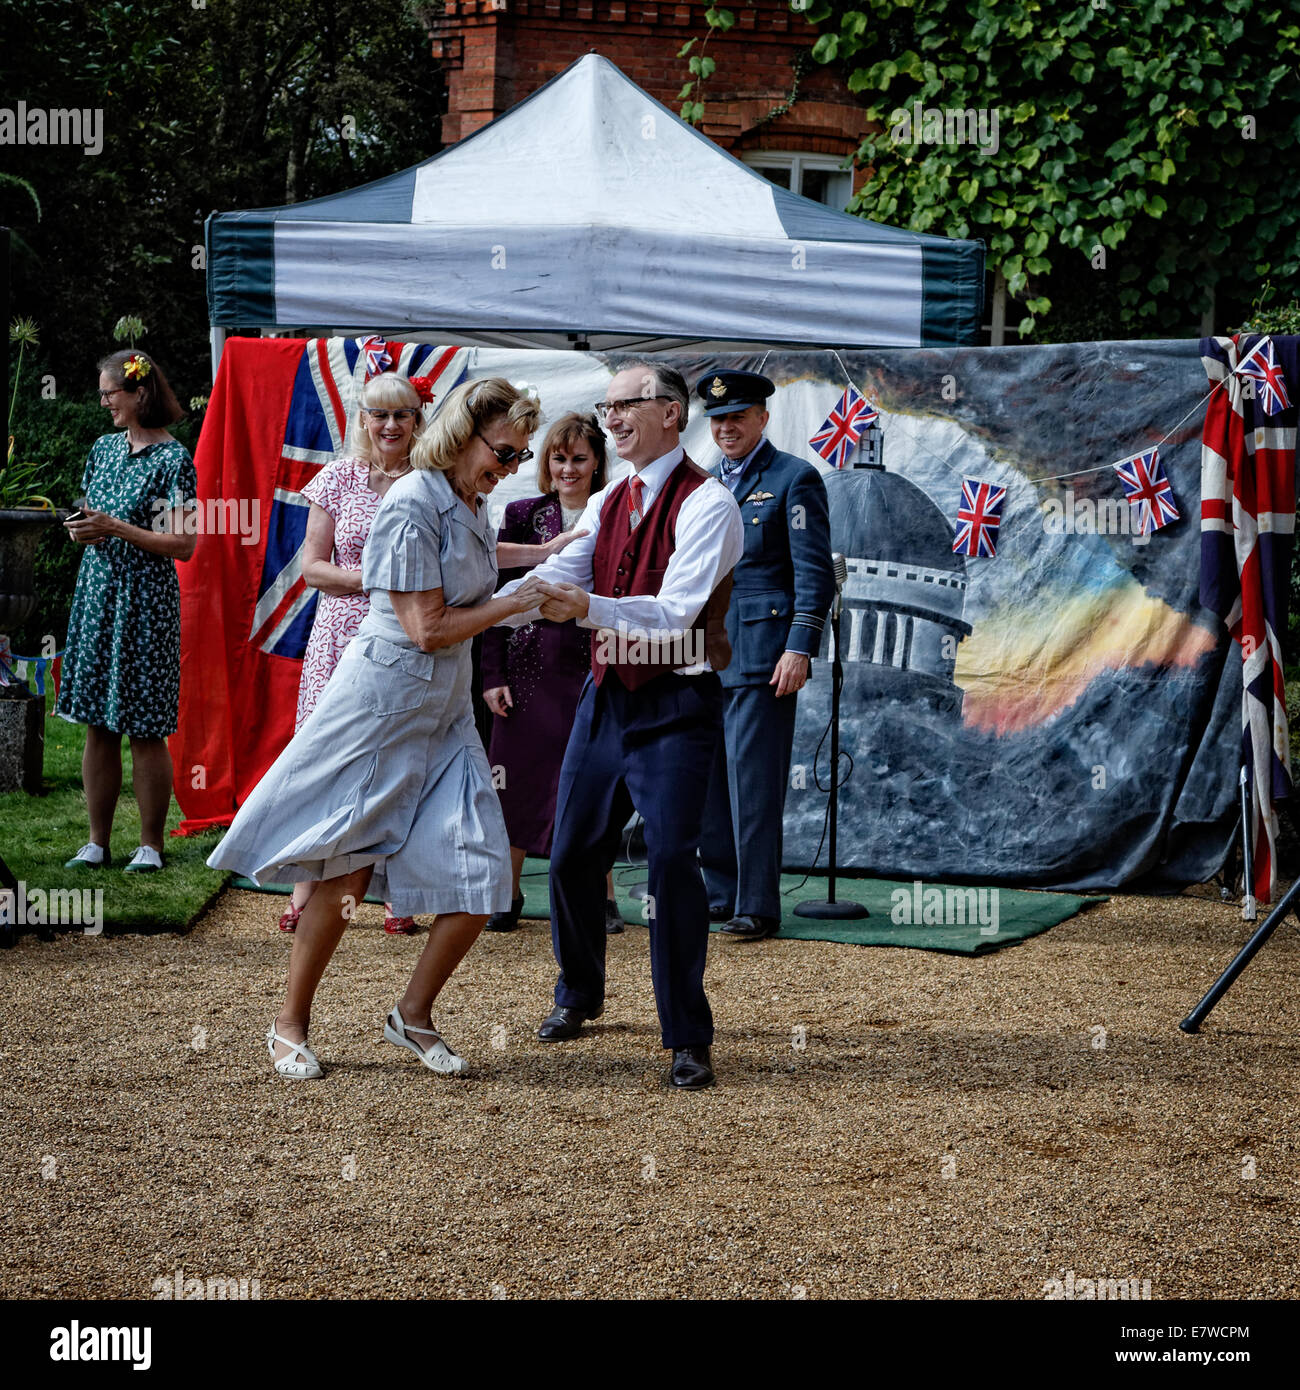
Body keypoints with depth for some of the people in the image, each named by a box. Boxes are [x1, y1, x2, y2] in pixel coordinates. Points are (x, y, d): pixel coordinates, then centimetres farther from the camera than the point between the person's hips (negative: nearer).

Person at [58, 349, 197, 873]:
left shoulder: (173, 459, -9)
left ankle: (151, 845, 5)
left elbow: (184, 544, -13)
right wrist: (82, 530, 0)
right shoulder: (105, 448, 12)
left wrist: (115, 528, -17)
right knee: (98, 726, 7)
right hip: (97, 590, 6)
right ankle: (97, 842, 12)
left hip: (145, 599, -6)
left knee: (144, 729, -3)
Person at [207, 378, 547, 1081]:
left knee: (479, 873, -2)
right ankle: (289, 1025, 13)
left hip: (446, 707, 8)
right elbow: (428, 628, -18)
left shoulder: (471, 505, 10)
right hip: (385, 698, -8)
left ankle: (413, 1015, 15)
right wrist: (514, 601, -10)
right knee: (349, 873, -2)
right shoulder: (412, 506, -17)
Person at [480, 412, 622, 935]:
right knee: (519, 778, 2)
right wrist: (492, 674, -2)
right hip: (531, 667, 1)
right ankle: (509, 894, 15)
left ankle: (602, 897, 11)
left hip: (593, 669, -1)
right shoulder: (523, 515, 5)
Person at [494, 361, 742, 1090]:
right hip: (608, 695, 7)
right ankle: (579, 995, 35)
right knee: (573, 854, 12)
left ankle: (690, 1037, -4)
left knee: (671, 861, -13)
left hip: (675, 707, -7)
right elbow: (556, 577, 1)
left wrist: (588, 607, -38)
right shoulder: (608, 503, 11)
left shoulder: (706, 503, -13)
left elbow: (676, 609, -24)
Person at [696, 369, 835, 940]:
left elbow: (814, 572, -7)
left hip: (761, 656, -6)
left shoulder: (795, 479, -2)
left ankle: (757, 907, -4)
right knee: (705, 781, 7)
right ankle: (718, 894, 16)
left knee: (753, 784, -7)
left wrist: (800, 649, -15)